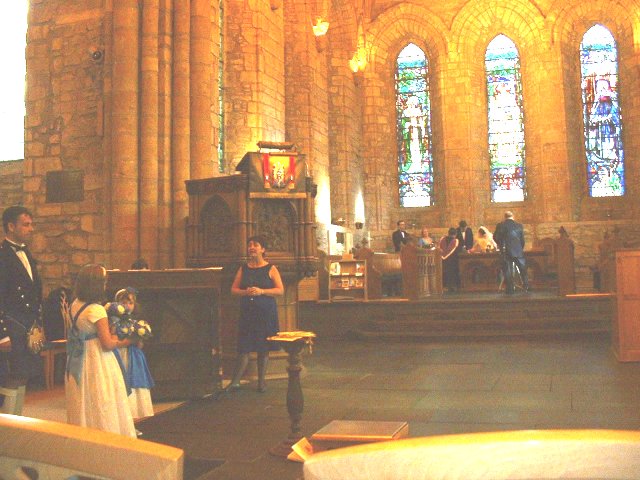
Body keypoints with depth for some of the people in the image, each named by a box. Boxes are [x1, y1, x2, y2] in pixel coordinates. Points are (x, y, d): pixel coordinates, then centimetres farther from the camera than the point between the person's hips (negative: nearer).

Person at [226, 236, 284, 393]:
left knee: (263, 348, 3)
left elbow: (280, 290, -4)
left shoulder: (270, 269, 1)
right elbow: (233, 289, 9)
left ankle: (261, 381, 15)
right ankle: (235, 381, 5)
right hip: (247, 312, 2)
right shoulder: (243, 269, 9)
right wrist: (245, 292, -11)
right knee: (244, 348, -2)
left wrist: (261, 291, -16)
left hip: (266, 313, -2)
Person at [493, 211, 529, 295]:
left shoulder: (500, 226, -2)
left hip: (506, 252, -1)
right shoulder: (519, 226, 3)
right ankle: (526, 286, 16)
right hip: (518, 251, 1)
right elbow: (522, 240, 5)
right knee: (523, 269, 14)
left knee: (507, 270, 3)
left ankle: (510, 289, 3)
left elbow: (495, 238, -3)